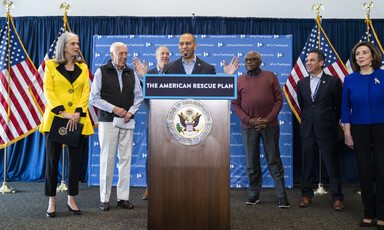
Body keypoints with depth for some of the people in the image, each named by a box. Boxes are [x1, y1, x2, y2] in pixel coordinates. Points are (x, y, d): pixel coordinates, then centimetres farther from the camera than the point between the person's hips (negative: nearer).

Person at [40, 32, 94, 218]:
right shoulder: (51, 65, 7)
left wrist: (77, 113, -10)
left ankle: (71, 199, 15)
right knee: (52, 159, 1)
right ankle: (52, 201, 12)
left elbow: (86, 91, 5)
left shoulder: (83, 67, 13)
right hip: (55, 117, -2)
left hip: (78, 119, 2)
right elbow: (48, 91, -2)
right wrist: (63, 112, -15)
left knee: (75, 160, 4)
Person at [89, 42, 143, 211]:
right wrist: (113, 108, -11)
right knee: (107, 159, -1)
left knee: (126, 158, 2)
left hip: (127, 121, 3)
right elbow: (94, 98, -2)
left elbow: (139, 96, 14)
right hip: (107, 121, -3)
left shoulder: (131, 73, 13)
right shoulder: (101, 72, 3)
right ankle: (104, 198, 9)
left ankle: (123, 197, 12)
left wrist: (131, 112, -3)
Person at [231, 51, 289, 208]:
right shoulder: (239, 81, 11)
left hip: (270, 124, -1)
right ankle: (253, 194, 19)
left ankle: (282, 196, 10)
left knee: (274, 161, 3)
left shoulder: (270, 76, 7)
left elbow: (279, 100, 3)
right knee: (251, 162, 6)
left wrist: (268, 119, -10)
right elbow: (235, 104, 6)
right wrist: (248, 120, -8)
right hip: (248, 126, 2)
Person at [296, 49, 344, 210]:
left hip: (327, 131, -3)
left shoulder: (333, 81, -2)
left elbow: (339, 106, 4)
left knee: (332, 166, 4)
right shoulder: (301, 83, 9)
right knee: (307, 165, 9)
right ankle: (306, 195, 22)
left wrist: (332, 124, 9)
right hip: (307, 131, 4)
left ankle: (337, 197, 17)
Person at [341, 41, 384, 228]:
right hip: (359, 130, 2)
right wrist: (347, 132, 0)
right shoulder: (349, 80, 4)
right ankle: (369, 214, 18)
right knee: (364, 171, 6)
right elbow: (346, 108, 6)